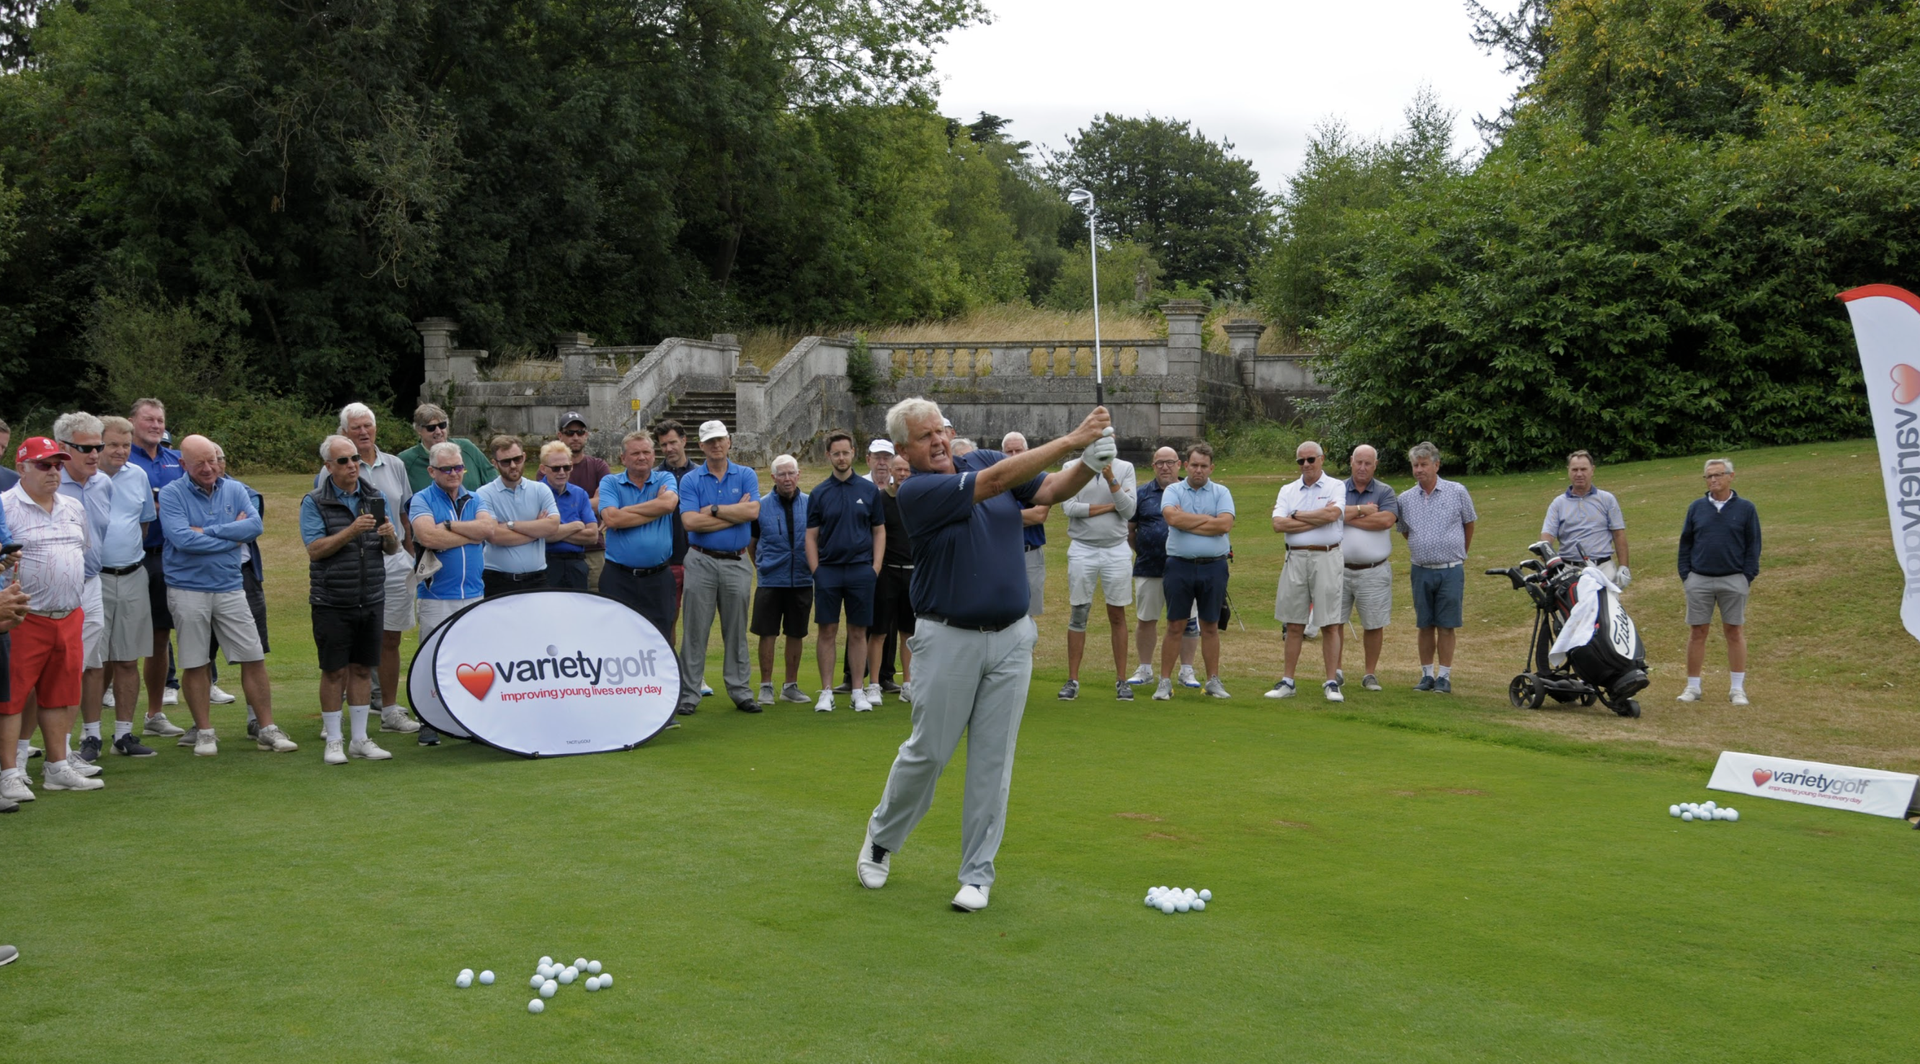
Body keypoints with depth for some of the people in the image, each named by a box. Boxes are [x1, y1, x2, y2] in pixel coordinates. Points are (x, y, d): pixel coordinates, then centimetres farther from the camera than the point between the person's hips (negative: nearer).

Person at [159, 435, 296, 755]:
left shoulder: (234, 490, 5)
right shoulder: (171, 494, -5)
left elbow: (255, 525, -10)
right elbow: (182, 539, -19)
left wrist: (207, 531, -16)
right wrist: (232, 535, -10)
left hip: (230, 588, 3)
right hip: (188, 590, -3)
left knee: (254, 659, 1)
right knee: (194, 664, 6)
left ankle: (268, 729, 9)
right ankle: (204, 732, 18)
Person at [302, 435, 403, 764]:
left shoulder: (377, 497, 7)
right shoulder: (315, 502, -4)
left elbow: (392, 550, 9)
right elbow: (315, 549, -14)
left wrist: (389, 535, -14)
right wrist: (352, 530, -24)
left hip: (372, 600, 4)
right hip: (332, 602, -3)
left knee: (363, 669, 9)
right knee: (334, 671, 1)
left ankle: (360, 739, 17)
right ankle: (333, 742, 11)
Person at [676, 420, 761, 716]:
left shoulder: (746, 476, 5)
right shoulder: (690, 480, 1)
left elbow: (752, 511, -11)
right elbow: (690, 521, -13)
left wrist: (713, 509, -11)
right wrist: (735, 513, -10)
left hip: (737, 562, 1)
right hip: (701, 561, -1)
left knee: (736, 631, 8)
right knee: (695, 630, 0)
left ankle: (740, 691, 15)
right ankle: (689, 693, 4)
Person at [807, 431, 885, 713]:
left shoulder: (868, 489, 4)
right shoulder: (819, 493, 4)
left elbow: (879, 531, 8)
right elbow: (811, 536, 5)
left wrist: (876, 567, -2)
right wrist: (815, 571, -3)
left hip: (861, 570, 0)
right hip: (828, 570, 0)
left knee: (858, 632, 5)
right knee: (826, 631, 1)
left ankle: (859, 691, 11)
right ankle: (826, 692, 7)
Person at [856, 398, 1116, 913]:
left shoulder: (984, 460, 5)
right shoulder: (916, 492, -14)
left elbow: (1050, 490, -5)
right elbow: (997, 481, -24)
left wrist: (1089, 464, -27)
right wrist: (1071, 439, -28)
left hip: (1012, 638, 4)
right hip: (949, 639, -4)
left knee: (993, 760, 4)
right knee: (927, 752, 5)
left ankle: (977, 873, 13)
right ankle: (881, 838, 30)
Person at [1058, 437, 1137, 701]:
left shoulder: (1125, 468, 3)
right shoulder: (1072, 468, 0)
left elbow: (1129, 510, -7)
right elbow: (1070, 508, -12)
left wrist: (1111, 480, -18)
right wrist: (1112, 506, -9)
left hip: (1117, 550, 1)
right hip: (1082, 550, -1)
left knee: (1117, 615, 5)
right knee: (1078, 615, 3)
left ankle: (1121, 680, 11)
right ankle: (1072, 680, 9)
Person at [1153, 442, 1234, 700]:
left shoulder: (1221, 493, 6)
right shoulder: (1173, 491, 4)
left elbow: (1225, 524, -11)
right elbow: (1173, 518, -16)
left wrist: (1188, 522, -10)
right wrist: (1208, 519, -9)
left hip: (1213, 566, 1)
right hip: (1180, 565, -1)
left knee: (1210, 626, 8)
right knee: (1174, 626, 3)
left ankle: (1213, 681, 16)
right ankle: (1165, 682, 7)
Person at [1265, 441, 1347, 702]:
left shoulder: (1336, 487, 4)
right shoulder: (1288, 490, 12)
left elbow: (1332, 514, -17)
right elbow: (1278, 524, -3)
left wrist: (1296, 515, -5)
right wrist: (1318, 518, -8)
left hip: (1327, 558, -3)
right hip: (1295, 558, 3)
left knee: (1330, 624, -1)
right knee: (1294, 625, 7)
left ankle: (1332, 683, 3)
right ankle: (1287, 682, 12)